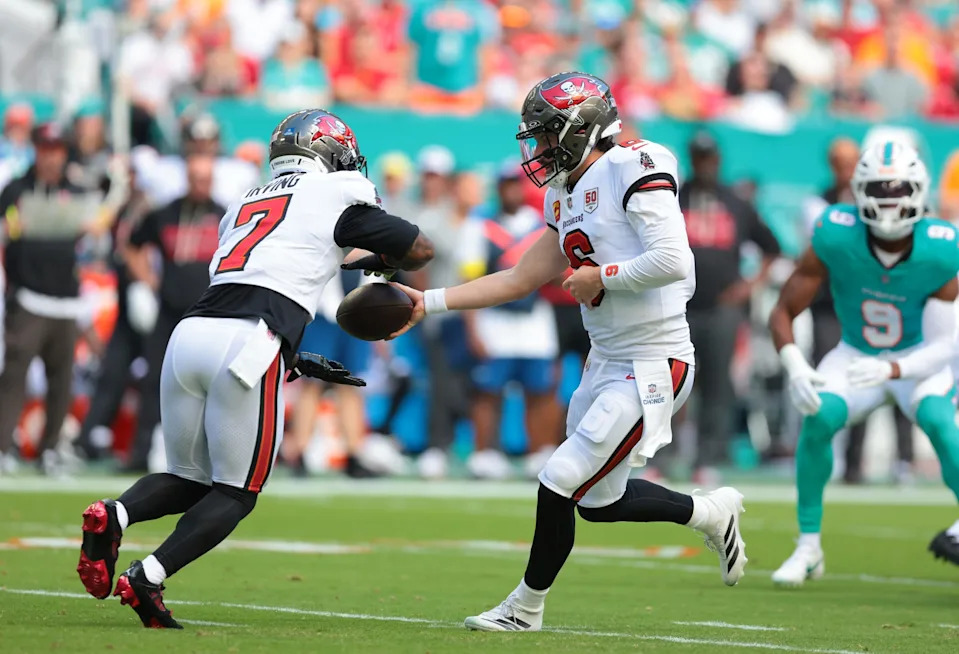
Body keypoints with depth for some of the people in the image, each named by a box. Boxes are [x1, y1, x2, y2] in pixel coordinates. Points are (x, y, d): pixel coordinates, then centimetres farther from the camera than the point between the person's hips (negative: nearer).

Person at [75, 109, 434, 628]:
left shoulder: (242, 206, 29)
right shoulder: (336, 196, 11)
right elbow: (419, 250, 13)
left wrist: (301, 365, 31)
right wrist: (378, 262, 35)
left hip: (190, 331, 6)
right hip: (248, 346, -6)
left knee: (189, 480, 19)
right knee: (236, 493, 6)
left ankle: (111, 516, -11)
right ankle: (146, 580, -10)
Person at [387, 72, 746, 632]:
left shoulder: (635, 170, -15)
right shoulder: (568, 197, 12)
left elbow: (673, 262, -26)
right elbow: (519, 280, 16)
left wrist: (598, 277, -13)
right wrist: (427, 304, 11)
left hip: (653, 366, -9)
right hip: (608, 363, 9)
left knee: (562, 484, -5)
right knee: (599, 500, 15)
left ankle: (527, 607, 13)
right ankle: (711, 512, 34)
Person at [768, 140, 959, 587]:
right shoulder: (836, 238, -25)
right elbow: (783, 312, -16)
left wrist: (892, 370, -44)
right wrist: (795, 369, -34)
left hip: (919, 361, -1)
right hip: (857, 356, 1)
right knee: (819, 417, -23)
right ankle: (808, 547, -8)